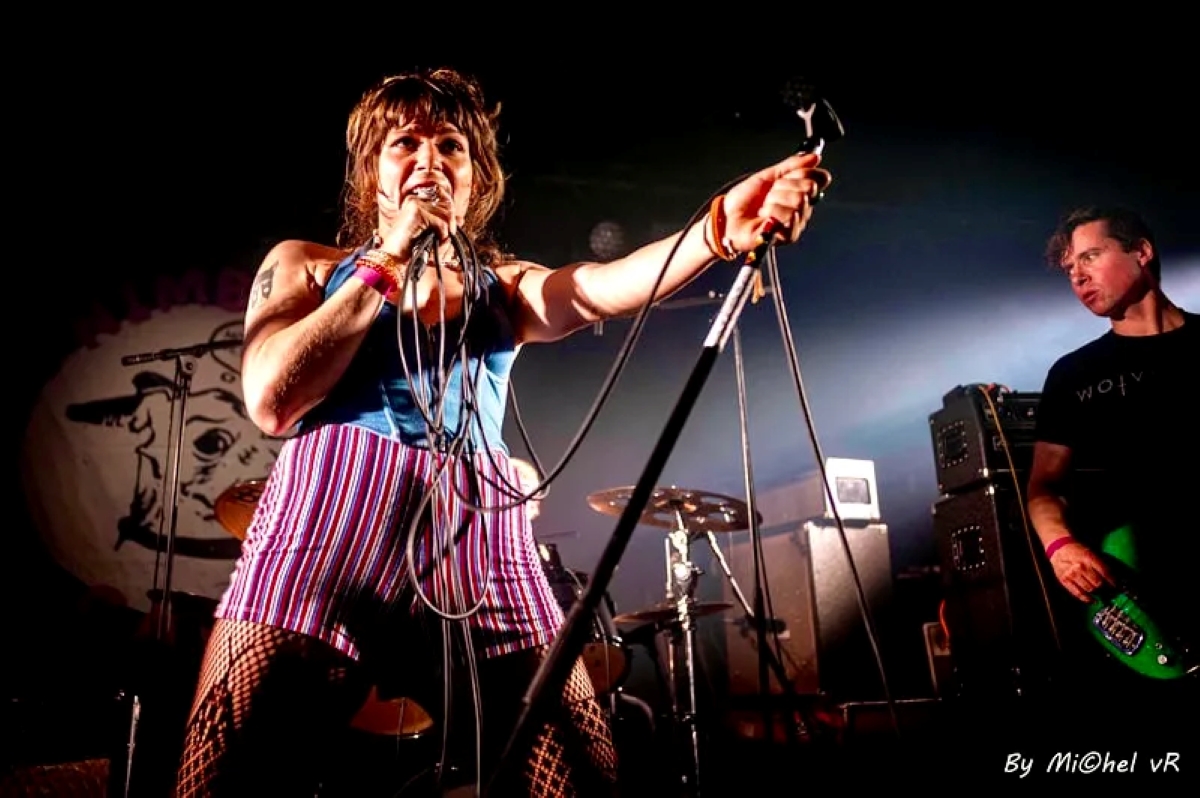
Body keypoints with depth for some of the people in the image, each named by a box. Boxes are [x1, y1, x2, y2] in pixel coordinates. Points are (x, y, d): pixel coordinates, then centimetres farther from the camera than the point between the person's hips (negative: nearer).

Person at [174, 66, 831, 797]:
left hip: (478, 530, 2)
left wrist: (721, 229, -22)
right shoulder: (303, 265, 18)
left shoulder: (505, 286, 21)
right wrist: (388, 261, 2)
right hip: (330, 513, -1)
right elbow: (272, 400, -2)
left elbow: (604, 286, -2)